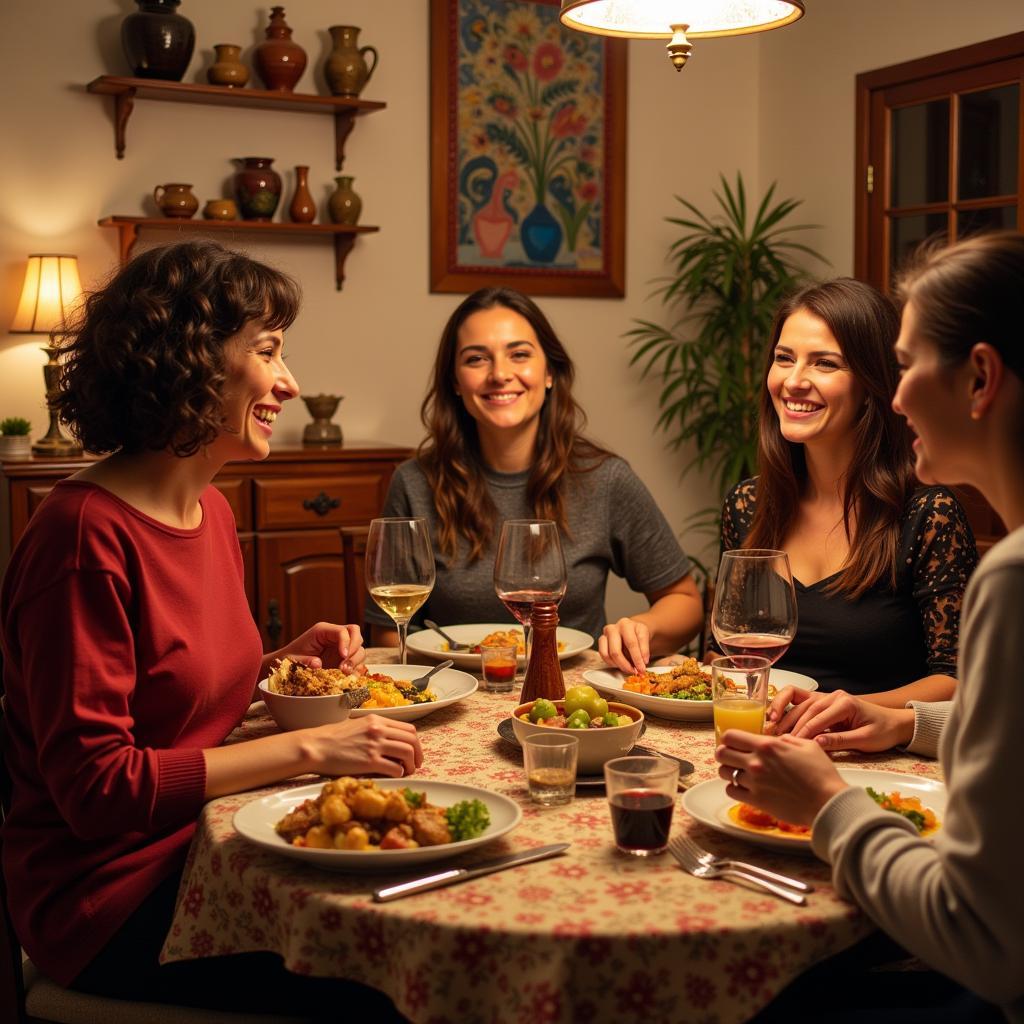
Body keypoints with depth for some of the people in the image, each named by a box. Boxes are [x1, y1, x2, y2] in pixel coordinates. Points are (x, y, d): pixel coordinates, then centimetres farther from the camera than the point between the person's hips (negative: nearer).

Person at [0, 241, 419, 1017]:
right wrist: (308, 749, -21)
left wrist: (287, 660, 2)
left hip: (203, 849, 8)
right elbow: (96, 786, -21)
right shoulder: (88, 533, -20)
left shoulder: (211, 510, 7)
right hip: (112, 896, -8)